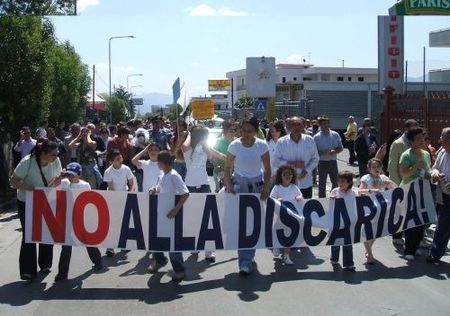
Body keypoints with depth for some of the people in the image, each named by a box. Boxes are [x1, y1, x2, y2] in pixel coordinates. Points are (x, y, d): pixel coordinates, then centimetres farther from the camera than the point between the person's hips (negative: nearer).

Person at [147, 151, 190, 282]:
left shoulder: (174, 176, -19)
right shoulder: (162, 176, 5)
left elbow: (185, 194, -24)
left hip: (172, 213, -8)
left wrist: (176, 209, -28)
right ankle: (159, 260, 36)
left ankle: (179, 270, 13)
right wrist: (154, 190, -2)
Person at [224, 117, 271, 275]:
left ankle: (247, 258, 21)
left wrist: (265, 188, -12)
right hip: (239, 184, -1)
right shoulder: (234, 145, -6)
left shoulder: (262, 145, -6)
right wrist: (229, 188, -11)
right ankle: (245, 262, -5)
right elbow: (227, 168, 0)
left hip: (257, 185, 1)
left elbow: (268, 170, -1)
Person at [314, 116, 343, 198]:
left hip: (333, 161, 3)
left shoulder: (335, 135, 3)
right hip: (322, 162, -3)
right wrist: (323, 152, -23)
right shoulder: (317, 137, -5)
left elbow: (341, 148, 6)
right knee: (322, 183, 3)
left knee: (335, 182, 13)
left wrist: (334, 151, -14)